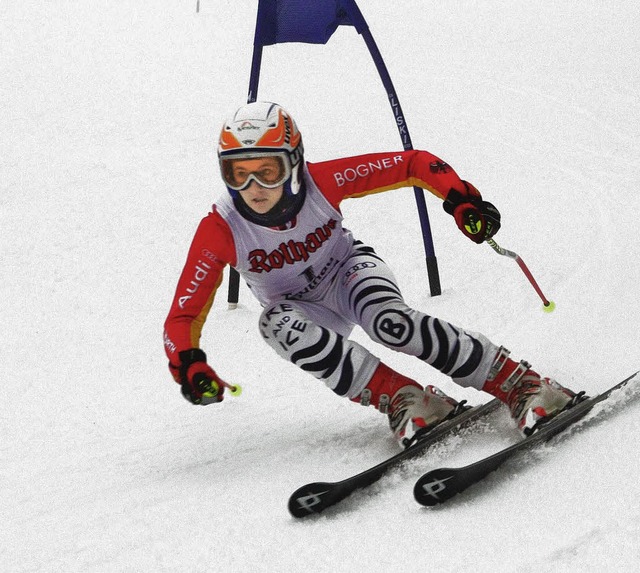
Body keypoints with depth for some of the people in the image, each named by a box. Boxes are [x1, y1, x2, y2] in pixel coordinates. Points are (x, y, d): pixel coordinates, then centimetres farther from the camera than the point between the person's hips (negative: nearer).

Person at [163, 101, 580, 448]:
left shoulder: (322, 182, -27)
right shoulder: (220, 230, -26)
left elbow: (413, 163, -18)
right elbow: (183, 315, -22)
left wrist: (461, 199, -34)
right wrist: (188, 364, -43)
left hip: (348, 271, -1)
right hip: (299, 306, 1)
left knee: (392, 324, -35)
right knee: (278, 324, -36)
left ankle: (523, 386, -28)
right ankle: (404, 400, -31)